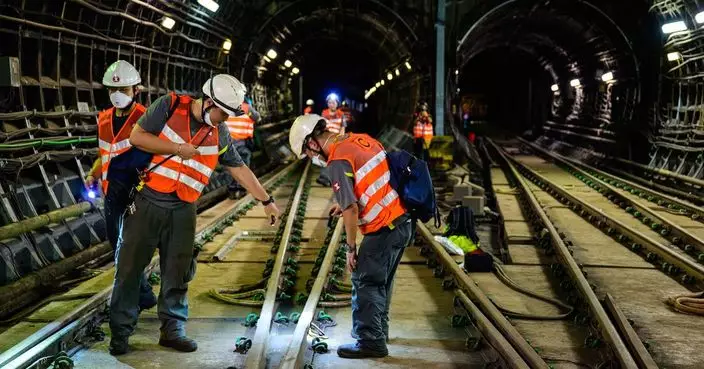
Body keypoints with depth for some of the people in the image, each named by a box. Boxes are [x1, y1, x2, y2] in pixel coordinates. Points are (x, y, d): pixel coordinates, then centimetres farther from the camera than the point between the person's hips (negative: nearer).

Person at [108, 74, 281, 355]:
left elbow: (238, 168, 9)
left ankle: (173, 329, 20)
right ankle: (120, 331, 14)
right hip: (148, 202, -3)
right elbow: (136, 136, -11)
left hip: (183, 210, 3)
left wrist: (266, 201, 10)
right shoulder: (170, 106, -8)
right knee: (129, 267, 2)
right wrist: (178, 148, -16)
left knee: (178, 272, 6)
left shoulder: (219, 132, 3)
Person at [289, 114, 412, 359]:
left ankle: (370, 341, 7)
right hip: (402, 220, 9)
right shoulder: (363, 139, 9)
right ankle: (378, 328, 35)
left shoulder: (338, 161, -17)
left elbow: (351, 210, -20)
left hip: (384, 229, -9)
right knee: (381, 281, 21)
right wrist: (348, 203, 19)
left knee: (365, 282, 2)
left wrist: (351, 248, -9)